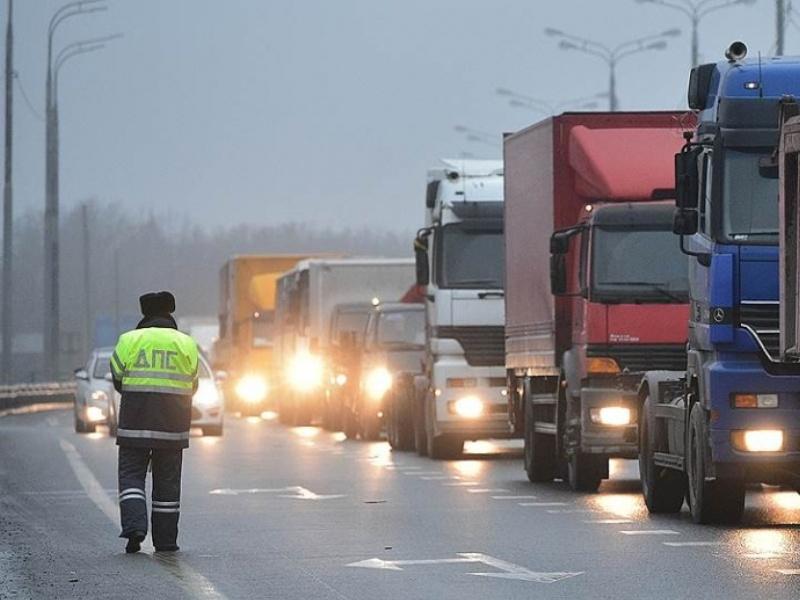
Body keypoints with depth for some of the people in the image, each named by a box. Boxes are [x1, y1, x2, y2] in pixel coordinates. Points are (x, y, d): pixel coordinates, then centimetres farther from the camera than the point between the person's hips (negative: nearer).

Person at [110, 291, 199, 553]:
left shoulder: (129, 341, 0)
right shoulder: (186, 344, 4)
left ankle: (134, 525, -18)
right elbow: (191, 386, 10)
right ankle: (165, 539, 9)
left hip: (135, 423, -1)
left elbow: (118, 379, 6)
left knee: (131, 475, 3)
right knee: (167, 481, 8)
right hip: (171, 424, 1)